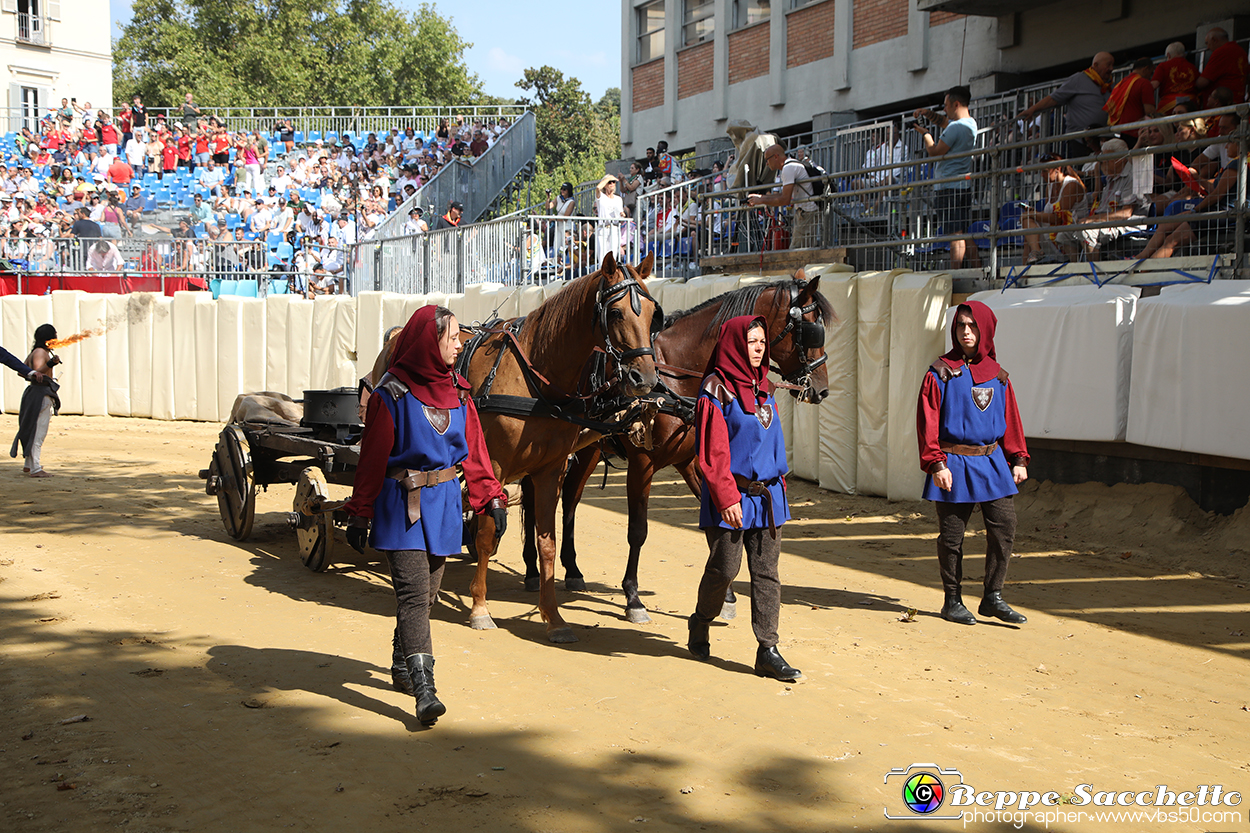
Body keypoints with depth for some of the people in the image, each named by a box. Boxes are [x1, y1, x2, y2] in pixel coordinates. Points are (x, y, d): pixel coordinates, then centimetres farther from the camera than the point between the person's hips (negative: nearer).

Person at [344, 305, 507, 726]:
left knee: (427, 591, 14)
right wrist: (360, 515, -5)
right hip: (401, 504, -6)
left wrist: (491, 498, 3)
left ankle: (401, 664, 32)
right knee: (413, 591, -12)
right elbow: (371, 459, -7)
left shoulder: (458, 392, 7)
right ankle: (424, 688, -16)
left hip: (443, 503, 6)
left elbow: (475, 450, 11)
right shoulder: (392, 394, -10)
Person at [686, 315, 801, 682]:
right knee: (724, 568, 3)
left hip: (766, 494, 6)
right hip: (731, 494, -6)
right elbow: (713, 451, -15)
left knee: (766, 572, 3)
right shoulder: (717, 389, -10)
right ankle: (700, 625, 30)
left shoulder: (762, 387, 12)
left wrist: (779, 481, 15)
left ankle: (768, 651, 5)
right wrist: (727, 497, -20)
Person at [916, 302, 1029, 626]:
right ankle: (953, 601, 15)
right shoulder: (941, 373, -3)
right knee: (951, 535, 2)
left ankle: (993, 597, 9)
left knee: (1004, 526, -3)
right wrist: (936, 464, -14)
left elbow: (1011, 419, 17)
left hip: (992, 463, 4)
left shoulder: (997, 375, 11)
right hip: (954, 465, -4)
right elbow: (928, 423, -7)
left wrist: (1018, 459, 10)